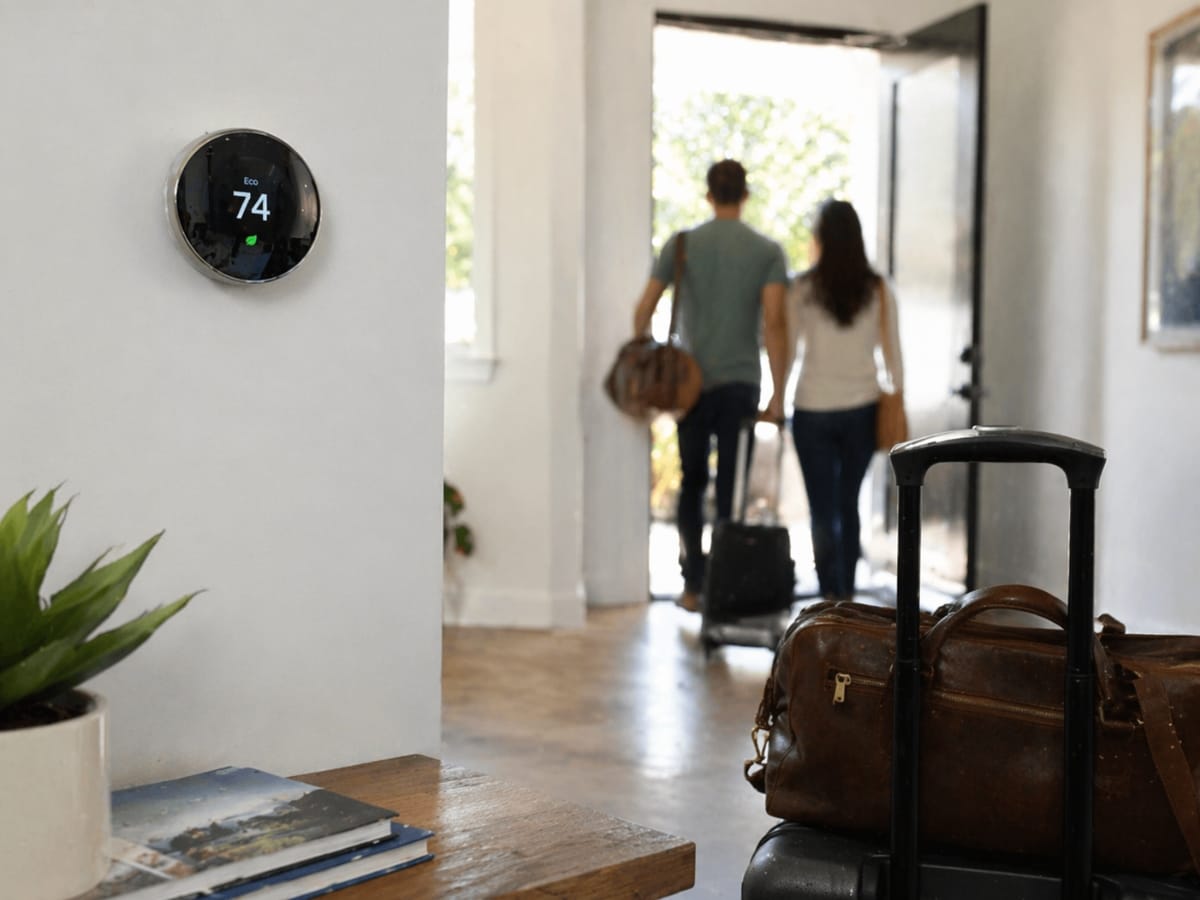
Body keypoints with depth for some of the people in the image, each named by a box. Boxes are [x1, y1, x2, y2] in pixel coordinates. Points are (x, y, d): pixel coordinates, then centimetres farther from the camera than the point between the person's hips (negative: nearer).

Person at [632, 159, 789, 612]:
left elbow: (644, 309, -3)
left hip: (693, 382, 1)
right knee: (733, 486, 6)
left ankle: (693, 584, 7)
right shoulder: (768, 251, -2)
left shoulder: (682, 244, 1)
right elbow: (774, 324, -10)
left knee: (692, 481, 11)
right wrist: (778, 395, -7)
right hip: (742, 383, -1)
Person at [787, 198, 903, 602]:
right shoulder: (878, 290, -1)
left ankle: (831, 596, 0)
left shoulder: (803, 289, -7)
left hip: (813, 410, -2)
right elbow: (892, 352, 2)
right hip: (862, 408, 2)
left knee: (822, 508, 4)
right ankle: (847, 592, 22)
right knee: (849, 503, 16)